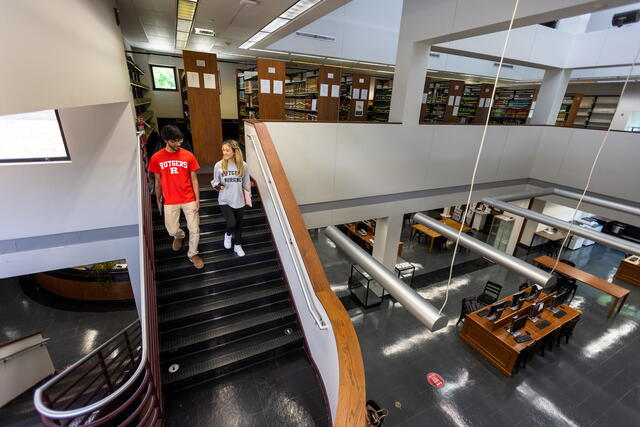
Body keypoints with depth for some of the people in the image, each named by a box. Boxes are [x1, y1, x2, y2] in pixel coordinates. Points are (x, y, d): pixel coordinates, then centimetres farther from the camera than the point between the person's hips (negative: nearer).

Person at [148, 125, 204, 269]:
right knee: (172, 230, 10)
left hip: (189, 200, 0)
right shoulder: (156, 158, -5)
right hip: (170, 201, 1)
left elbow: (194, 179, -3)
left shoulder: (188, 156, -7)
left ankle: (192, 254, 26)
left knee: (195, 230, 2)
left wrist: (197, 200, -5)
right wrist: (158, 201, 11)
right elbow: (158, 181, 5)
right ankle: (179, 236, 48)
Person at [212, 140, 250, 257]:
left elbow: (246, 184, 3)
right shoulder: (218, 165, -9)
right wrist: (217, 185, -20)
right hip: (224, 201, -1)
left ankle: (237, 245, 37)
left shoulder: (243, 165, -7)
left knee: (239, 225, 13)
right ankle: (228, 234, 20)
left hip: (239, 201, 2)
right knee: (232, 223, -16)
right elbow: (215, 182, 2)